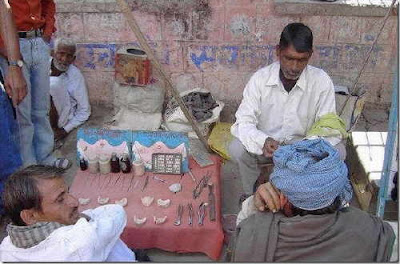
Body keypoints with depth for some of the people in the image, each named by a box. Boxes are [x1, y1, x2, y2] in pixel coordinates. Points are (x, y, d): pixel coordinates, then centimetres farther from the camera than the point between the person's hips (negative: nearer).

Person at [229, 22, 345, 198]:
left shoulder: (322, 82, -15)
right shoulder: (260, 79, -15)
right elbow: (244, 122, -18)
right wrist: (263, 141, -40)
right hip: (265, 145, 0)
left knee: (338, 151, -25)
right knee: (237, 149, -30)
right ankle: (251, 194, 1)